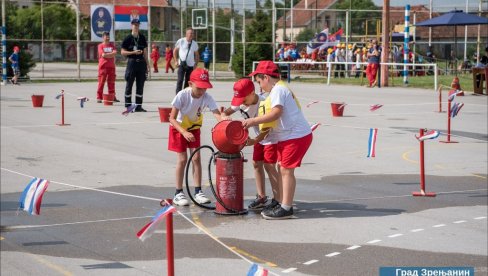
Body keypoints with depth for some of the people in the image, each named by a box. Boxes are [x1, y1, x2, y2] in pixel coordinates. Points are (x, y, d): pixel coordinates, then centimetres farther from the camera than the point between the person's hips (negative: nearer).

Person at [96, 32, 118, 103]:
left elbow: (115, 53, -2)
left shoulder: (112, 45, 14)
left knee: (111, 82, 6)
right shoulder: (100, 46, 1)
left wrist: (106, 54, -10)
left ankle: (112, 97, 12)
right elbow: (103, 55, -12)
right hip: (103, 66, -4)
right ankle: (99, 97, -2)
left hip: (111, 66, 4)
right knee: (101, 82, -4)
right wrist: (111, 54, -4)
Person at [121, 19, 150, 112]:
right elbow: (123, 52, -4)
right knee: (129, 85, 0)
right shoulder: (128, 38, -2)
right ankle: (128, 106, 4)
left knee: (140, 85, 6)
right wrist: (134, 52, -16)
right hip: (131, 62, -4)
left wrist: (147, 64, 11)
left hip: (141, 63, 4)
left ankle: (138, 106, 11)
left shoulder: (142, 37, 11)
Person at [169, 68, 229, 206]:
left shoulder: (207, 97, -23)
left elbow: (217, 113, -34)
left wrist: (223, 118, -57)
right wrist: (184, 132, -40)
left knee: (196, 158, -3)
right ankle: (178, 193, 5)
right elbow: (172, 118, -27)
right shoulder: (182, 95, -30)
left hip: (194, 128, 3)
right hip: (178, 128, -3)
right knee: (182, 159, -5)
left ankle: (198, 192, 6)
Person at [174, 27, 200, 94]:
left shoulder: (194, 44, 5)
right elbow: (175, 51, 7)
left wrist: (196, 63, 4)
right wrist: (176, 61, 0)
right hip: (181, 64, -3)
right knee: (180, 80, -11)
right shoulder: (181, 41, -3)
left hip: (190, 65, 3)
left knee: (188, 81, 5)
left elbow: (197, 55, 15)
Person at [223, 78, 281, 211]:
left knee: (269, 165, -11)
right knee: (257, 164, 9)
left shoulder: (263, 104, -32)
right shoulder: (241, 102, -10)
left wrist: (254, 141, -39)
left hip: (271, 136, -8)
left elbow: (266, 128, -30)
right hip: (259, 137, 8)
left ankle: (277, 199, -7)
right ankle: (261, 196, 19)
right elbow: (229, 111, 5)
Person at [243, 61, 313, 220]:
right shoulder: (280, 88, 19)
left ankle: (286, 208, -6)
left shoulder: (277, 89, -13)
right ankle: (284, 204, 19)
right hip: (288, 136, 11)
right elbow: (275, 119, 19)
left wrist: (253, 121, -24)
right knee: (282, 168, 13)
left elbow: (276, 113, -26)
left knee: (286, 170, -8)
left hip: (296, 136, -11)